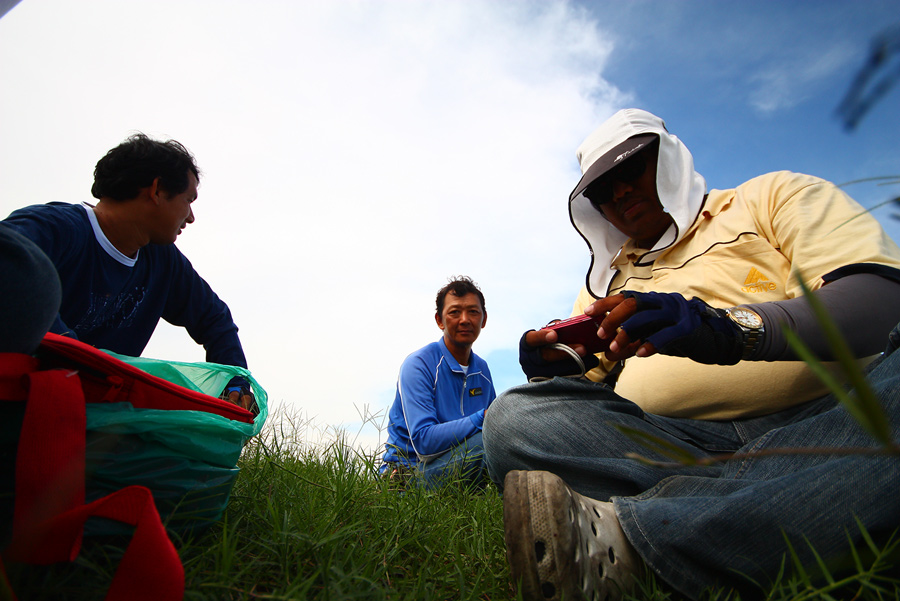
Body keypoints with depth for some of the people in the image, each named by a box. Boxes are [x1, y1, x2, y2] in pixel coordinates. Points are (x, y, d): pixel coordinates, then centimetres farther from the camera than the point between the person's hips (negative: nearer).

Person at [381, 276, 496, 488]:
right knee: (483, 441, -31)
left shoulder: (482, 368, 10)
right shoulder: (417, 365, -14)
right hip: (409, 469, -7)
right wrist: (482, 418, -30)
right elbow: (424, 441, -23)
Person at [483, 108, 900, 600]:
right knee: (514, 417, -21)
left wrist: (734, 328, -23)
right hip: (673, 445, 3)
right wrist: (556, 373, -7)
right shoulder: (603, 284, 24)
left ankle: (617, 534, -36)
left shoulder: (772, 196, 14)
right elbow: (587, 393, 18)